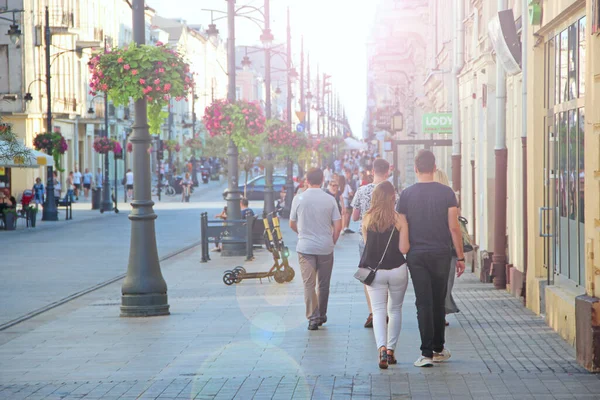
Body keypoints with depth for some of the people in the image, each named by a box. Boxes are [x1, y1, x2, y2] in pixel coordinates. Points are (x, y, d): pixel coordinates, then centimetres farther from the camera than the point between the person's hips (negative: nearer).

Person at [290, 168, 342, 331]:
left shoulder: (298, 199, -2)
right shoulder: (329, 199, -2)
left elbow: (292, 224, 8)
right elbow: (338, 226, -3)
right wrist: (332, 242, 13)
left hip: (305, 247, -1)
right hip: (325, 247, 1)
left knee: (309, 283, -1)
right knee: (323, 284, 14)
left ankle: (313, 317, -11)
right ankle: (322, 315, 24)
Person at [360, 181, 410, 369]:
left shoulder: (367, 219, -2)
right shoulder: (399, 219, -8)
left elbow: (366, 243, 7)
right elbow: (404, 249, -10)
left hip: (374, 270, 1)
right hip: (397, 270, -1)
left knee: (378, 310, 1)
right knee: (395, 310, 15)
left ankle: (382, 348, -19)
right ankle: (391, 350, 17)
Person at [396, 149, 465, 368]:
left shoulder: (407, 194, -2)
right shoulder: (446, 192, -3)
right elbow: (454, 227, -4)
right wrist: (460, 257, 3)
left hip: (416, 254, -1)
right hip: (441, 253, 1)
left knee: (424, 303, 0)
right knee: (438, 302, 14)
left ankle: (427, 353, -7)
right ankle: (438, 349, 24)